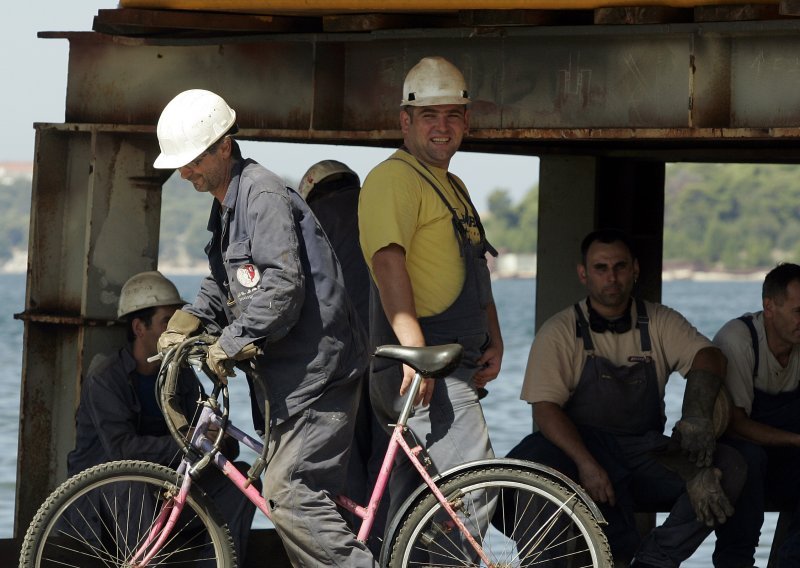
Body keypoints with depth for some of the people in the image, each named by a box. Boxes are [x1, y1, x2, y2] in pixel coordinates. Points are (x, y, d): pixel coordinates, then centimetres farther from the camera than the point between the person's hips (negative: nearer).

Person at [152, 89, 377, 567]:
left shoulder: (264, 195, -15)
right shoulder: (227, 204, 17)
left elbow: (281, 285, -24)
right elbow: (222, 285, 26)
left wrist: (231, 344, -22)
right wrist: (188, 322, 9)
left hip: (316, 370, -10)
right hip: (286, 373, 11)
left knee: (288, 493, -17)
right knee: (303, 492, 10)